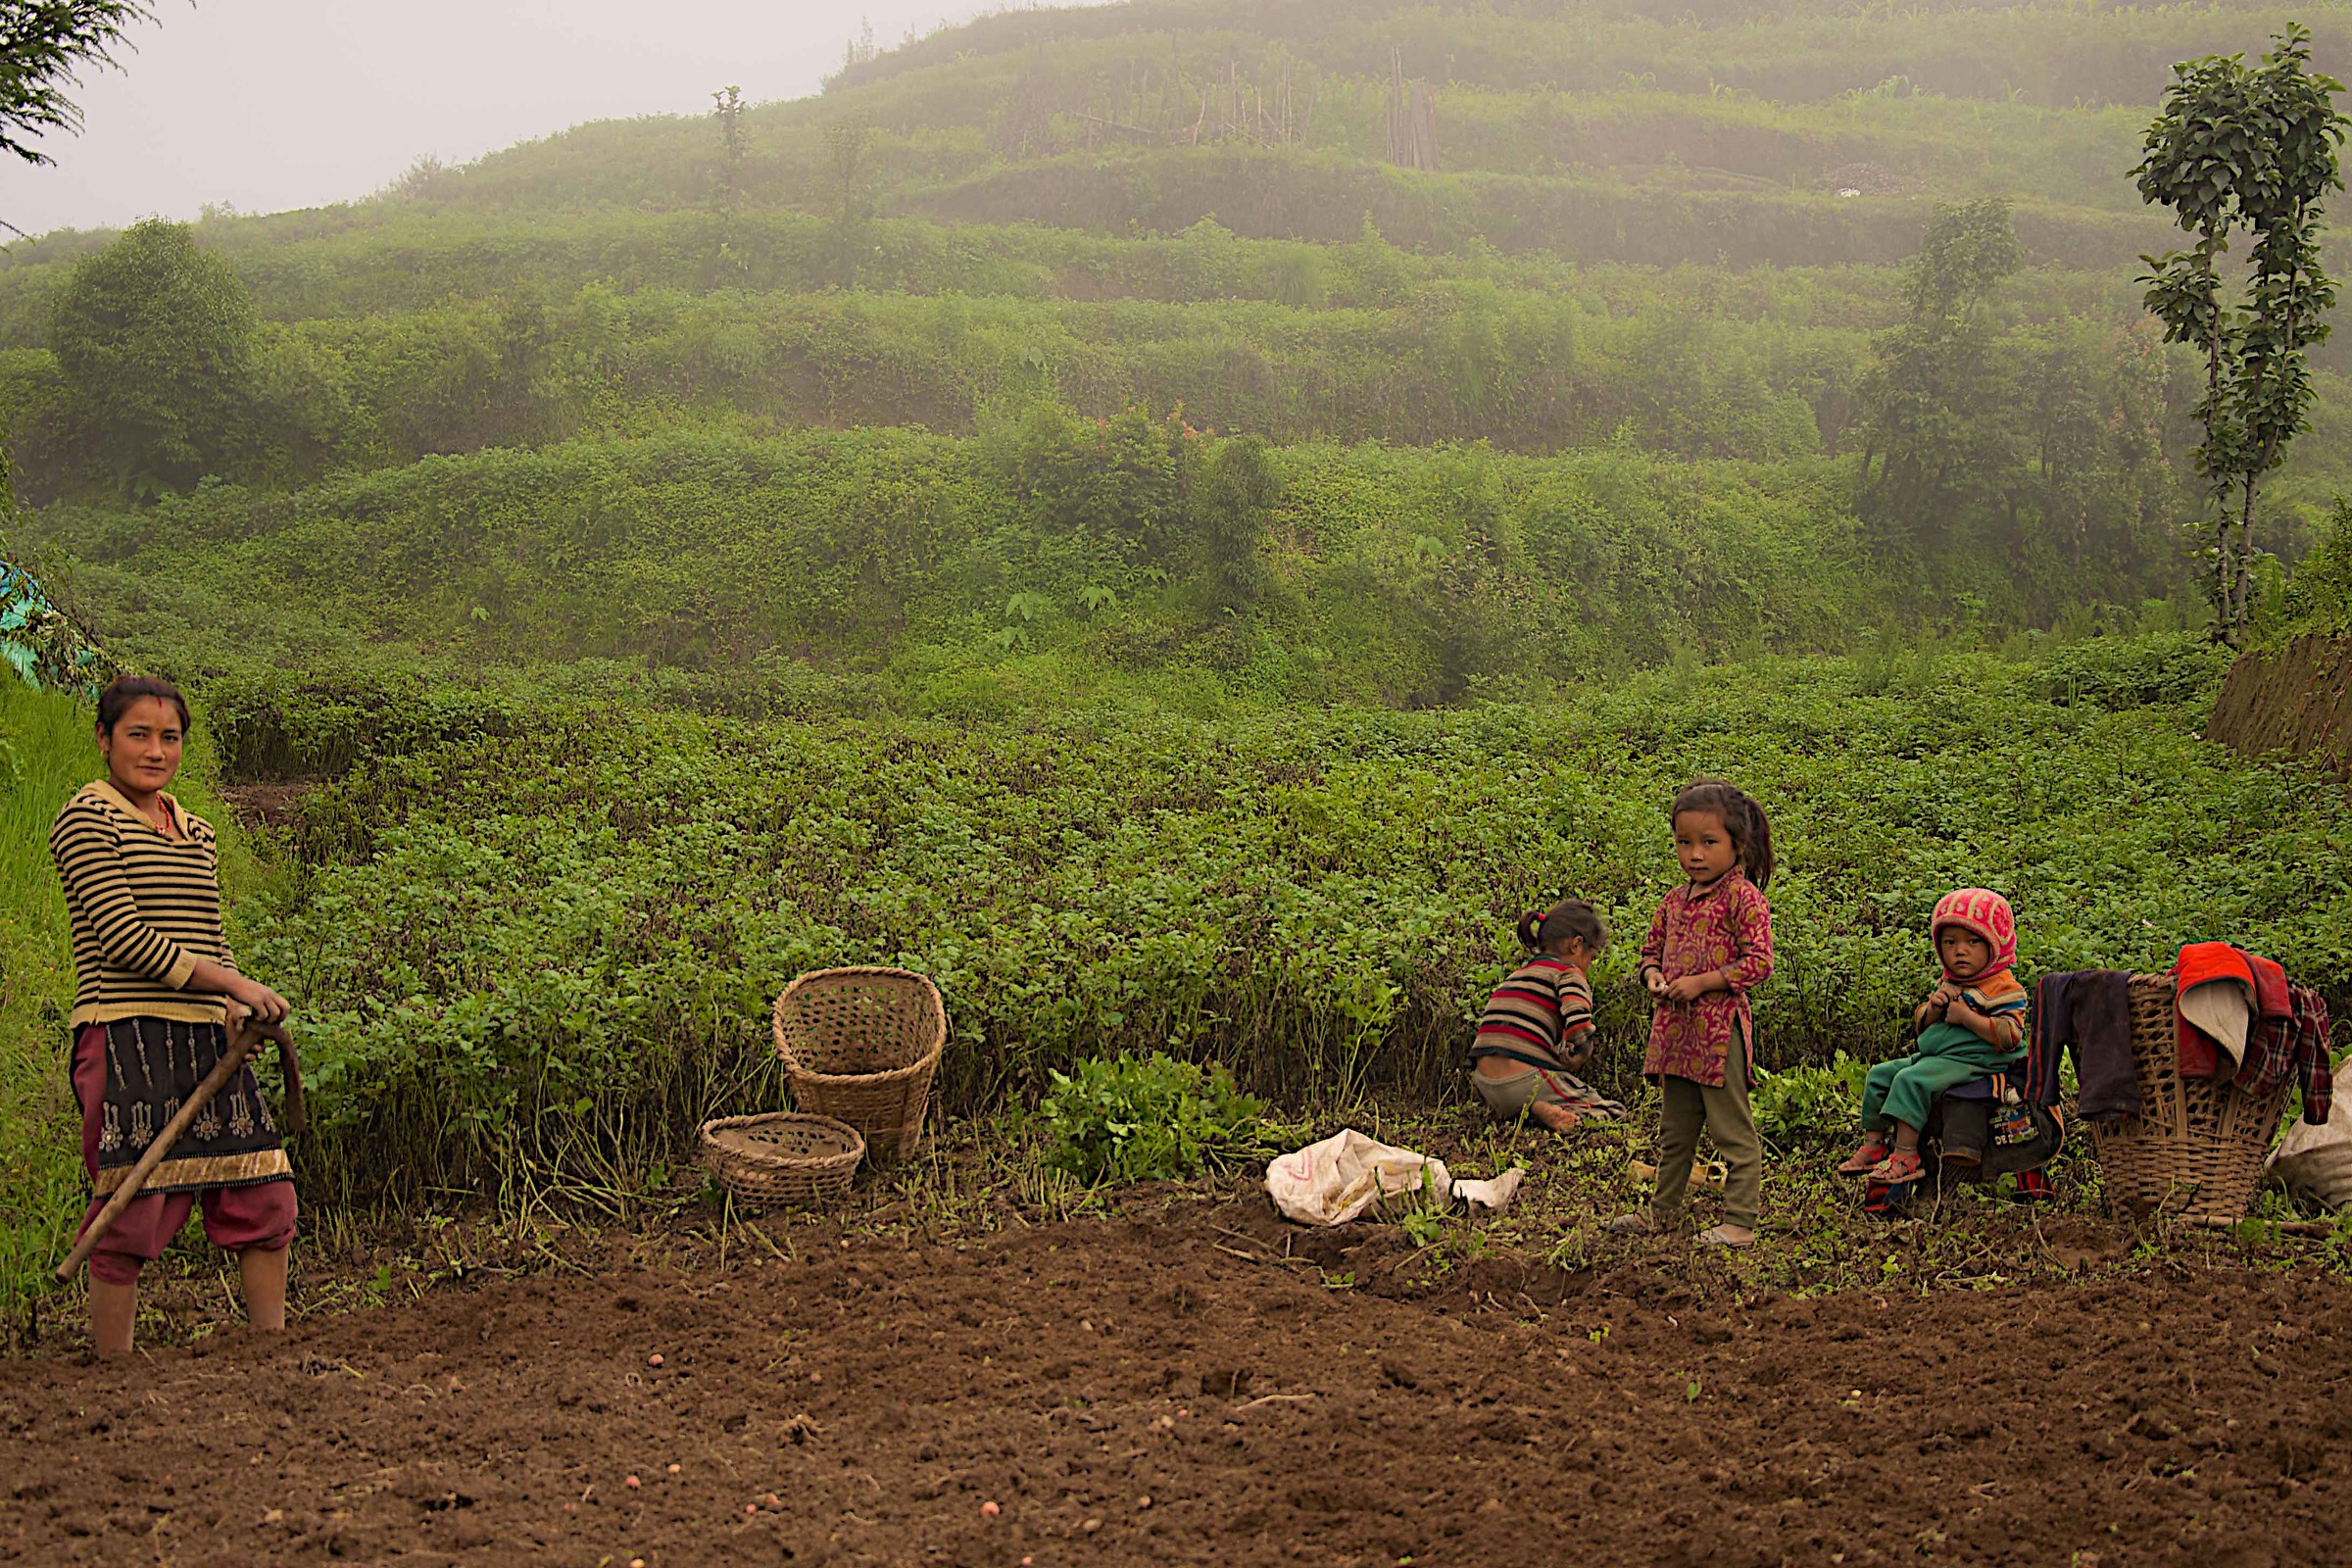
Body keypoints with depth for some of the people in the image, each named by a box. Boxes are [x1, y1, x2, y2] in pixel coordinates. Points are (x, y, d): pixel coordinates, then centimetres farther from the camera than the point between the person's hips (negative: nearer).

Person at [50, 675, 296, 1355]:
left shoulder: (198, 835, 19)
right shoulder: (86, 820, -3)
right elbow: (124, 938, -12)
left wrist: (239, 1015, 5)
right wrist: (237, 985, -13)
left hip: (207, 1043, 7)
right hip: (126, 1041, -7)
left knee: (265, 1201, 5)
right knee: (131, 1217, -6)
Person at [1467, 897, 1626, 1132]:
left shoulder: (1515, 975, 23)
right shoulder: (1567, 972, -1)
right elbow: (1581, 1036, -17)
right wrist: (1567, 1062, 1)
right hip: (1527, 1084, -8)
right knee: (1614, 1111, 6)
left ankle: (1522, 1112, 2)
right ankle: (1543, 1109, -16)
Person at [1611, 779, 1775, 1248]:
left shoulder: (1743, 898, -10)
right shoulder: (1675, 901, 12)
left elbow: (1758, 963, -15)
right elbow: (1652, 948, 23)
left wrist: (1701, 982, -18)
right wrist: (1653, 976, 1)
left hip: (1720, 1029, -8)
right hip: (1674, 1028, 8)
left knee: (1731, 1130, -2)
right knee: (1674, 1131, 19)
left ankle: (1739, 1222, 4)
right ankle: (1663, 1211, 30)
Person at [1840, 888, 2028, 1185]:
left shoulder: (2002, 988, -9)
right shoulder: (1948, 985, 16)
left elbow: (2009, 1035, -22)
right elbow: (1920, 1025, 21)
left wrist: (1966, 1017, -22)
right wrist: (1932, 1010, -3)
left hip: (1970, 1060, -10)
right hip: (1931, 1055, 10)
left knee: (1911, 1080, -29)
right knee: (1879, 1075, 7)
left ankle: (1906, 1155, -30)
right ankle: (1873, 1144, 11)